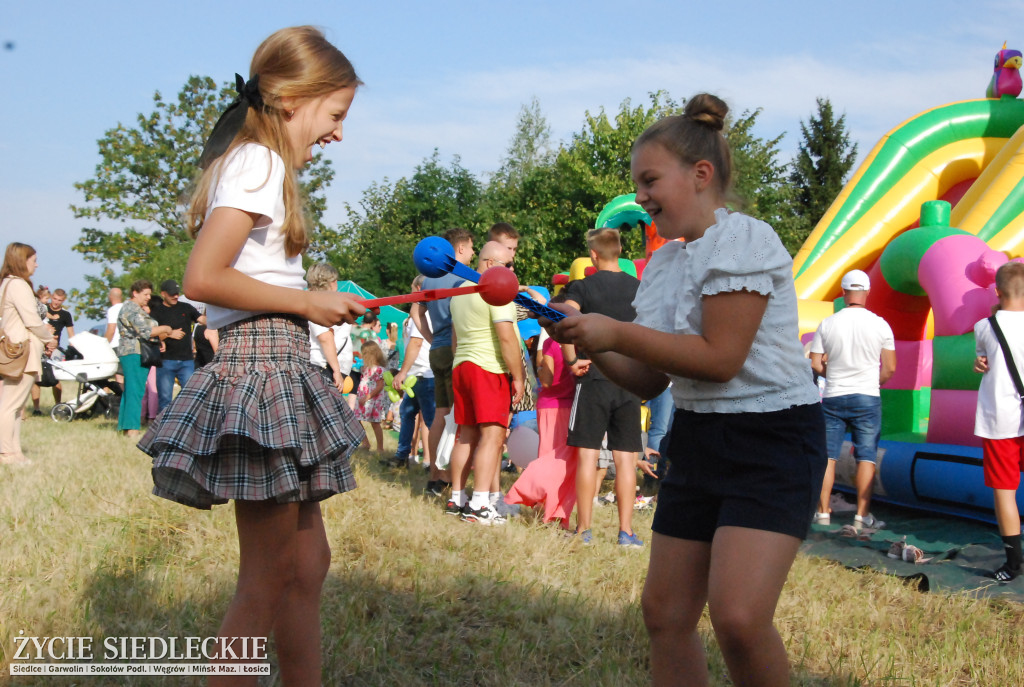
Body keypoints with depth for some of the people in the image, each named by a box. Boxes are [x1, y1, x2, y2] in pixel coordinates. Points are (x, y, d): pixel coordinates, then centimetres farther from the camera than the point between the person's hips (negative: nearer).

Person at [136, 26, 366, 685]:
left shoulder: (257, 164, 18)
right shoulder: (260, 164, -11)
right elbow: (203, 278, -21)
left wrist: (316, 303, 6)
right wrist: (307, 301, -12)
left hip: (278, 369, 10)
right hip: (264, 366, -10)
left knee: (307, 563, 14)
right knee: (268, 581, -2)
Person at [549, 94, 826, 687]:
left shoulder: (744, 241, -12)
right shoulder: (662, 264, 12)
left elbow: (719, 358, -20)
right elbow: (651, 381, 14)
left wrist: (616, 332, -16)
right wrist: (590, 344, -2)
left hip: (771, 440, -8)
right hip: (697, 437, 8)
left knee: (739, 616, -22)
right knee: (666, 613, 7)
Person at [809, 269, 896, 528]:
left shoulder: (827, 324, -2)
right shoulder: (880, 325, -4)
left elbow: (815, 364, 0)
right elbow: (890, 368, -1)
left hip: (833, 397, 1)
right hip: (867, 398, -1)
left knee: (827, 456, 7)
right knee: (866, 456, 3)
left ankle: (823, 512, 9)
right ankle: (862, 515, 1)